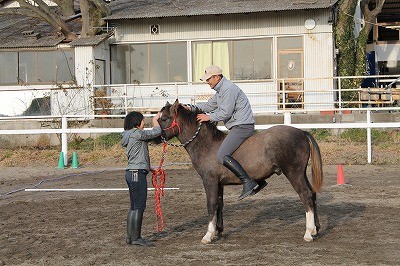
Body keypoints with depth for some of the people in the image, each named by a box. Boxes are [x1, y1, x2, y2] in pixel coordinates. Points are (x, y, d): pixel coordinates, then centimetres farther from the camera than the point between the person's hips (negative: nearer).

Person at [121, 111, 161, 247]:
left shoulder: (130, 135, 18)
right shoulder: (136, 133, -13)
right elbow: (156, 132, -7)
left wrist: (150, 168, 21)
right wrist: (155, 120, 11)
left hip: (132, 173, 10)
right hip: (137, 174, -10)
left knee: (134, 206, 13)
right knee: (139, 206, -5)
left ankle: (130, 236, 18)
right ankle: (136, 238, -1)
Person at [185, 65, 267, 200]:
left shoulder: (229, 89, -16)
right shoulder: (220, 90, 18)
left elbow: (225, 113, -19)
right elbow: (209, 105, 23)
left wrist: (209, 117, -8)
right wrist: (191, 107, 12)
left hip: (242, 126, -11)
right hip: (238, 127, 11)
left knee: (222, 155, -18)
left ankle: (248, 182, -21)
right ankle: (259, 180, 22)